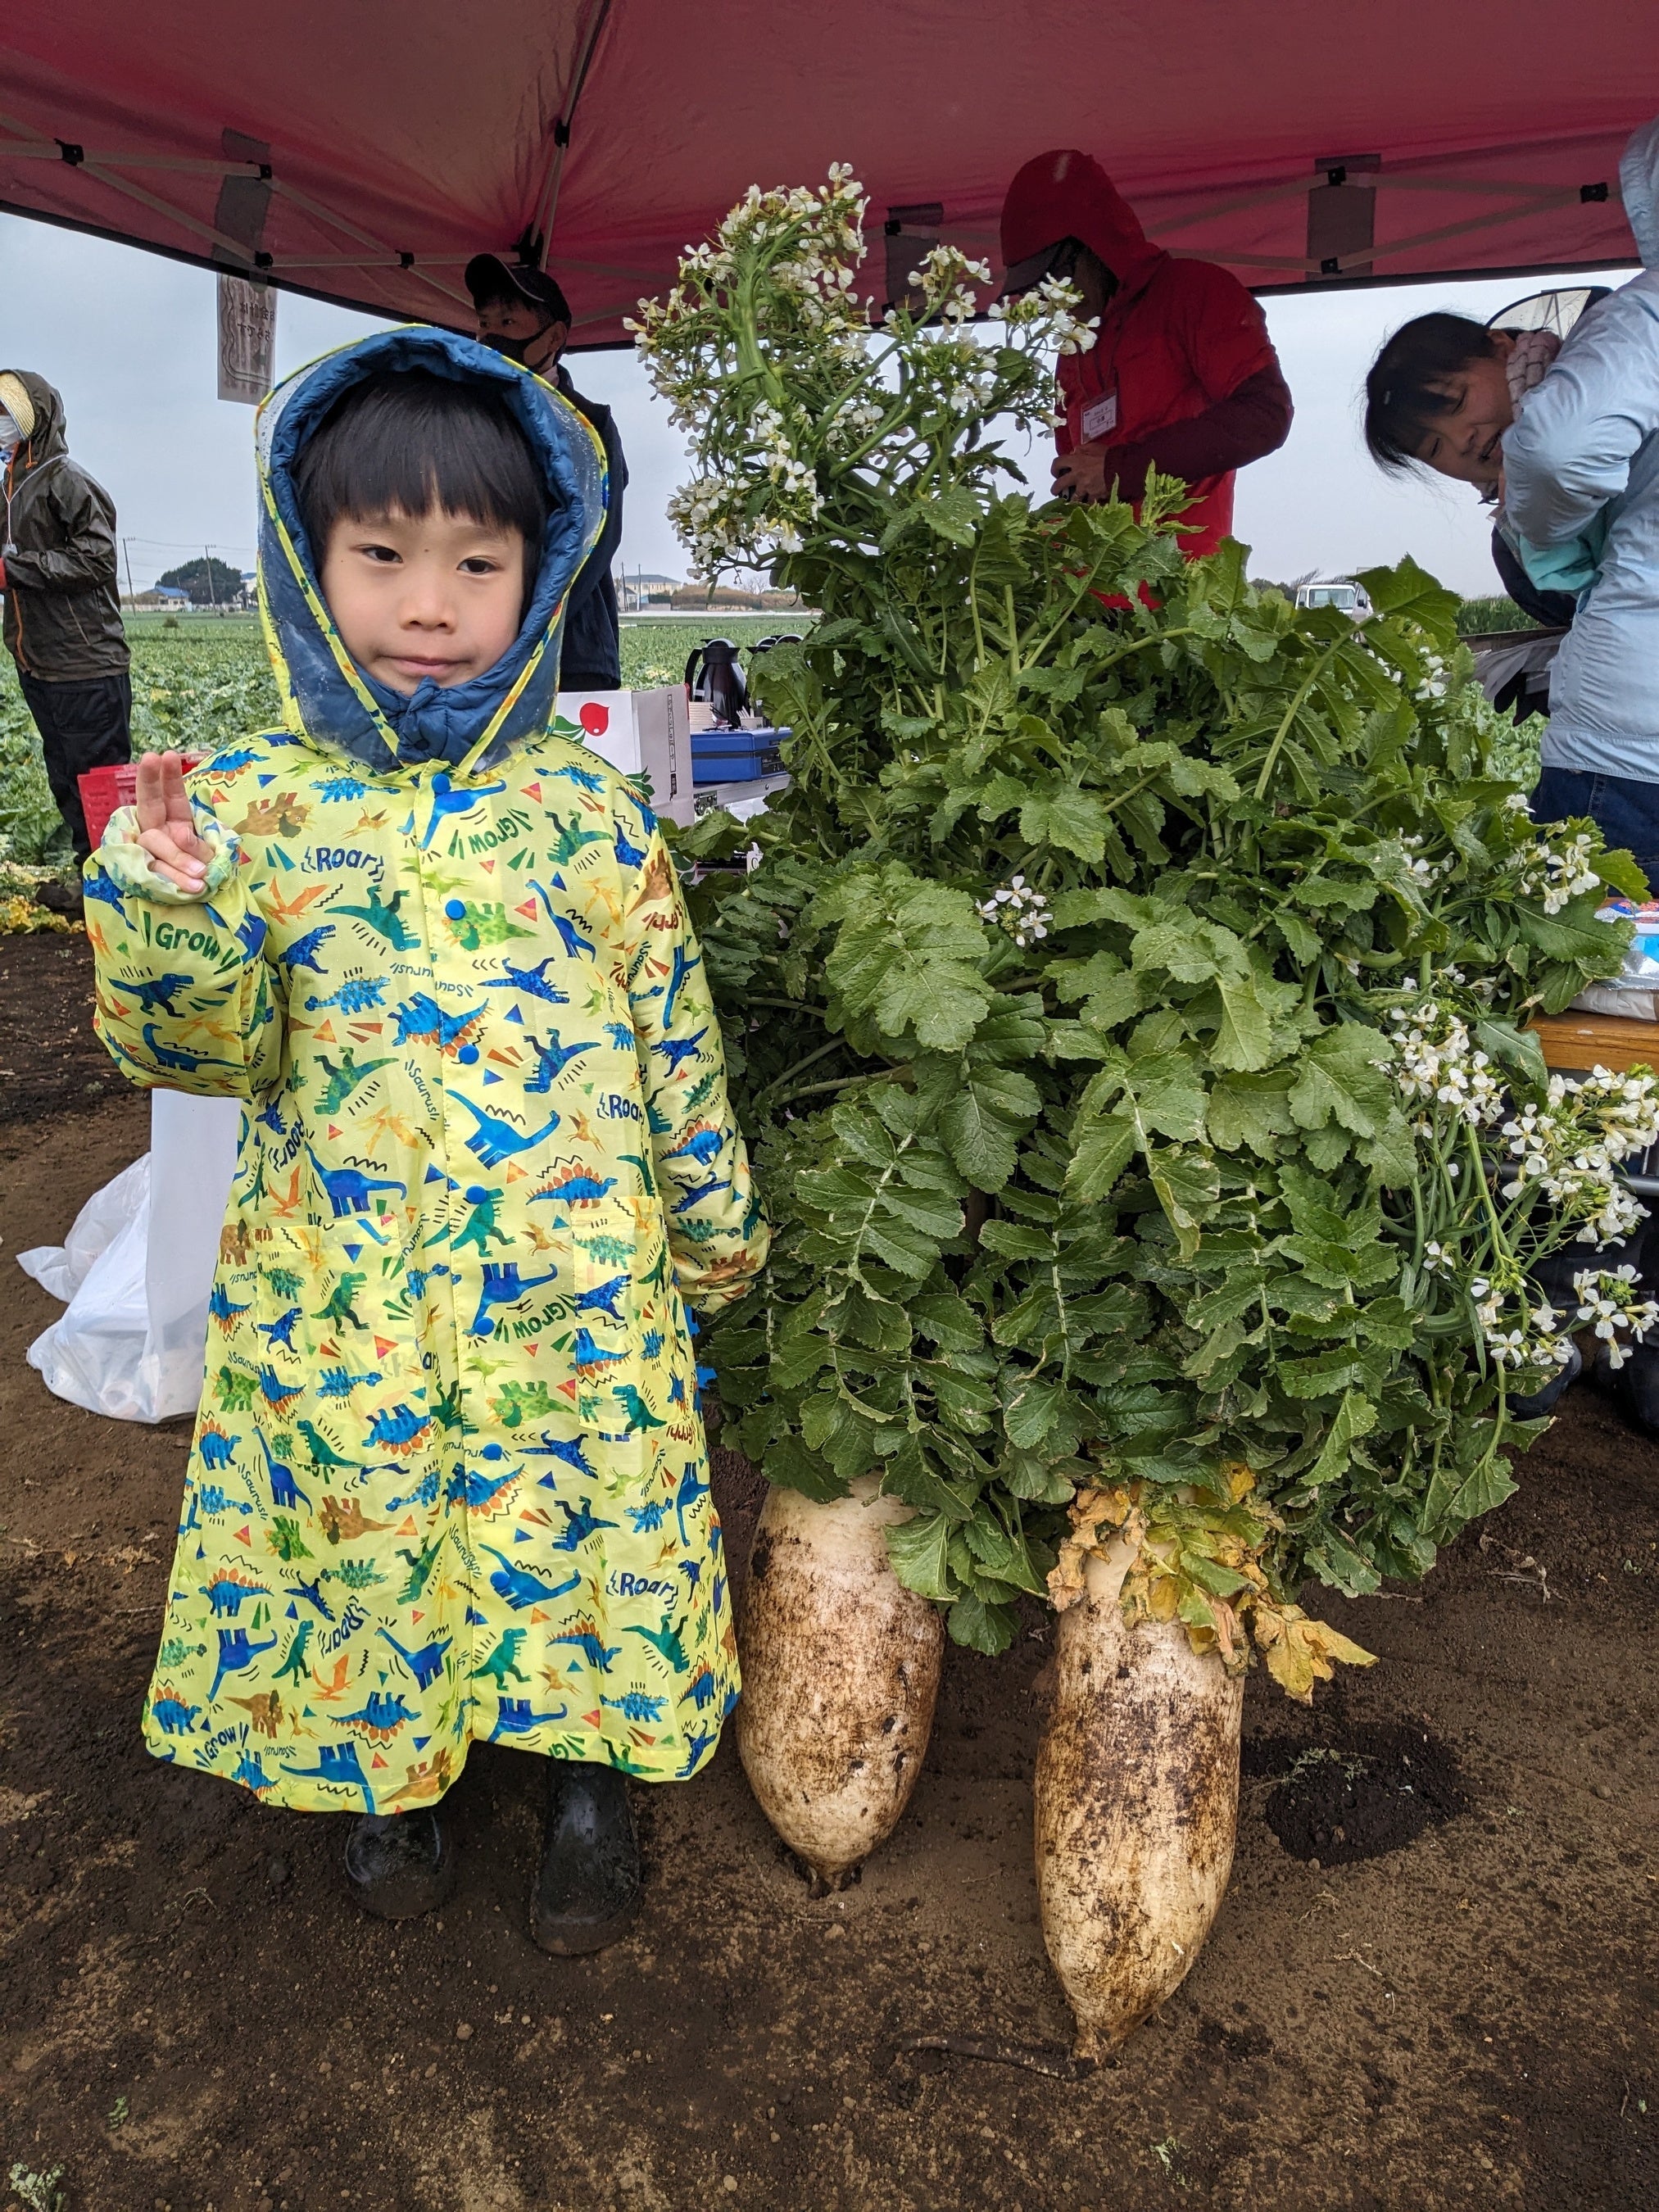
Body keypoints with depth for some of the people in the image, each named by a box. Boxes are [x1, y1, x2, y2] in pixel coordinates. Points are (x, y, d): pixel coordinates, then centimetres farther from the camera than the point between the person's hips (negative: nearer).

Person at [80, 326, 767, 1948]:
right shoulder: (252, 800, -2)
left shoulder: (583, 805, 0)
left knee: (581, 1522, 10)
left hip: (575, 1274, 0)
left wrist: (715, 1218, 11)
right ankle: (382, 1769, 42)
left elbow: (673, 1029, 6)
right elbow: (205, 1047, -3)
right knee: (359, 1525, 14)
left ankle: (587, 1776, 36)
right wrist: (161, 901, -22)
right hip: (341, 1288, 1)